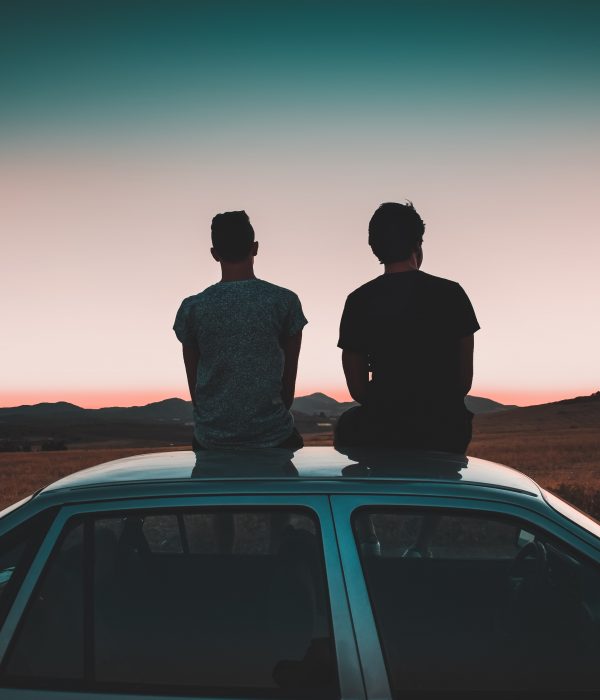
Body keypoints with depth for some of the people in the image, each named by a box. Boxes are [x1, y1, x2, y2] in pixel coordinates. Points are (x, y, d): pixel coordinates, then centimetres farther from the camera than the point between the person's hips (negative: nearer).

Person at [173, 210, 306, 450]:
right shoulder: (285, 302, -6)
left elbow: (193, 381, 4)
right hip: (273, 438, -1)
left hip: (211, 439, 1)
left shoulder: (192, 308, -5)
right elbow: (289, 377, 2)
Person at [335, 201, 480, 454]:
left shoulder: (359, 301, -4)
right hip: (446, 428, 1)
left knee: (347, 424, 31)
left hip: (384, 432, -1)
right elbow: (466, 378, 2)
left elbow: (357, 388, 0)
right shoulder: (451, 293, -3)